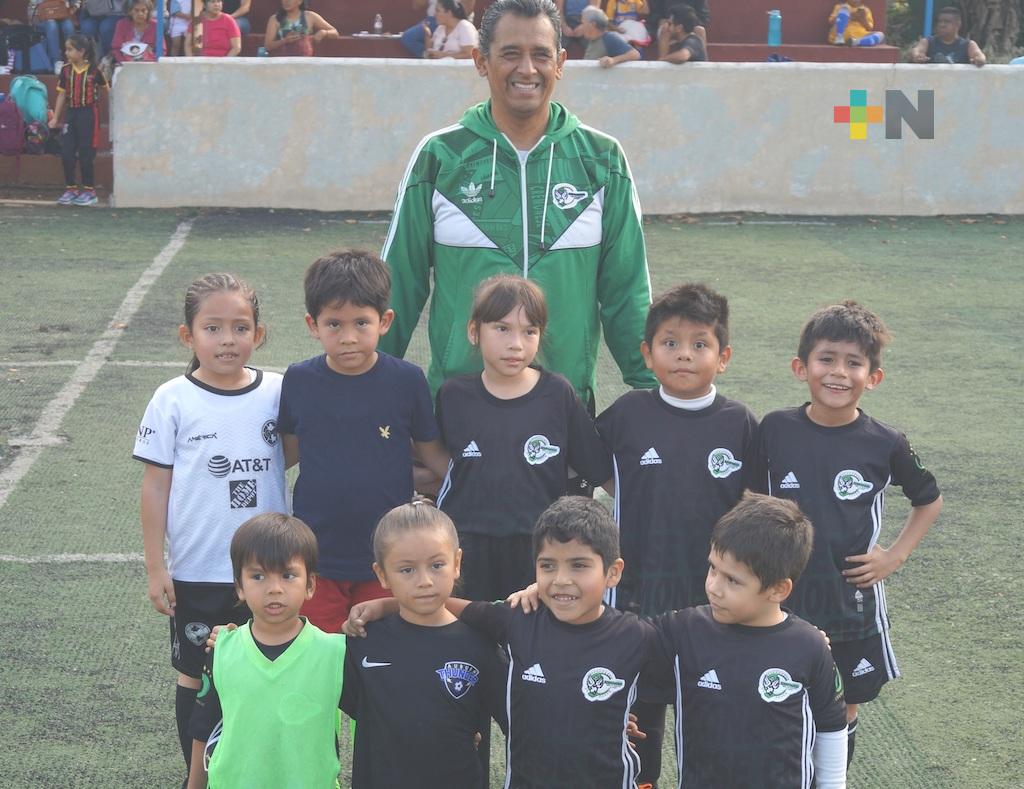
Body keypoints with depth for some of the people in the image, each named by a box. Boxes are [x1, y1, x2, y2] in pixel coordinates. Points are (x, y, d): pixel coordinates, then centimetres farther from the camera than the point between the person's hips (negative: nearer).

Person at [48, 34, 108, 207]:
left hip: (88, 114, -4)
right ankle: (71, 188, 14)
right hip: (71, 113, 4)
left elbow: (107, 89, 4)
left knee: (86, 154, 0)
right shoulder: (66, 70, 2)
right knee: (66, 153, 3)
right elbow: (61, 95, 7)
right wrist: (55, 118, 6)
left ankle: (89, 191, 11)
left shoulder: (94, 71, -8)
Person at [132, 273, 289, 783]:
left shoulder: (278, 393, -3)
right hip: (197, 571, -1)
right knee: (196, 678, 10)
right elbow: (155, 486, -3)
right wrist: (155, 567, -4)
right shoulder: (174, 401, -7)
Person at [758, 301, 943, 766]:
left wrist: (896, 556, -1)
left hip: (853, 603, 0)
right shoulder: (775, 430, -6)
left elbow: (929, 501, 8)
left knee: (843, 710, 13)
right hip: (783, 601, 0)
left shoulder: (885, 445, -8)